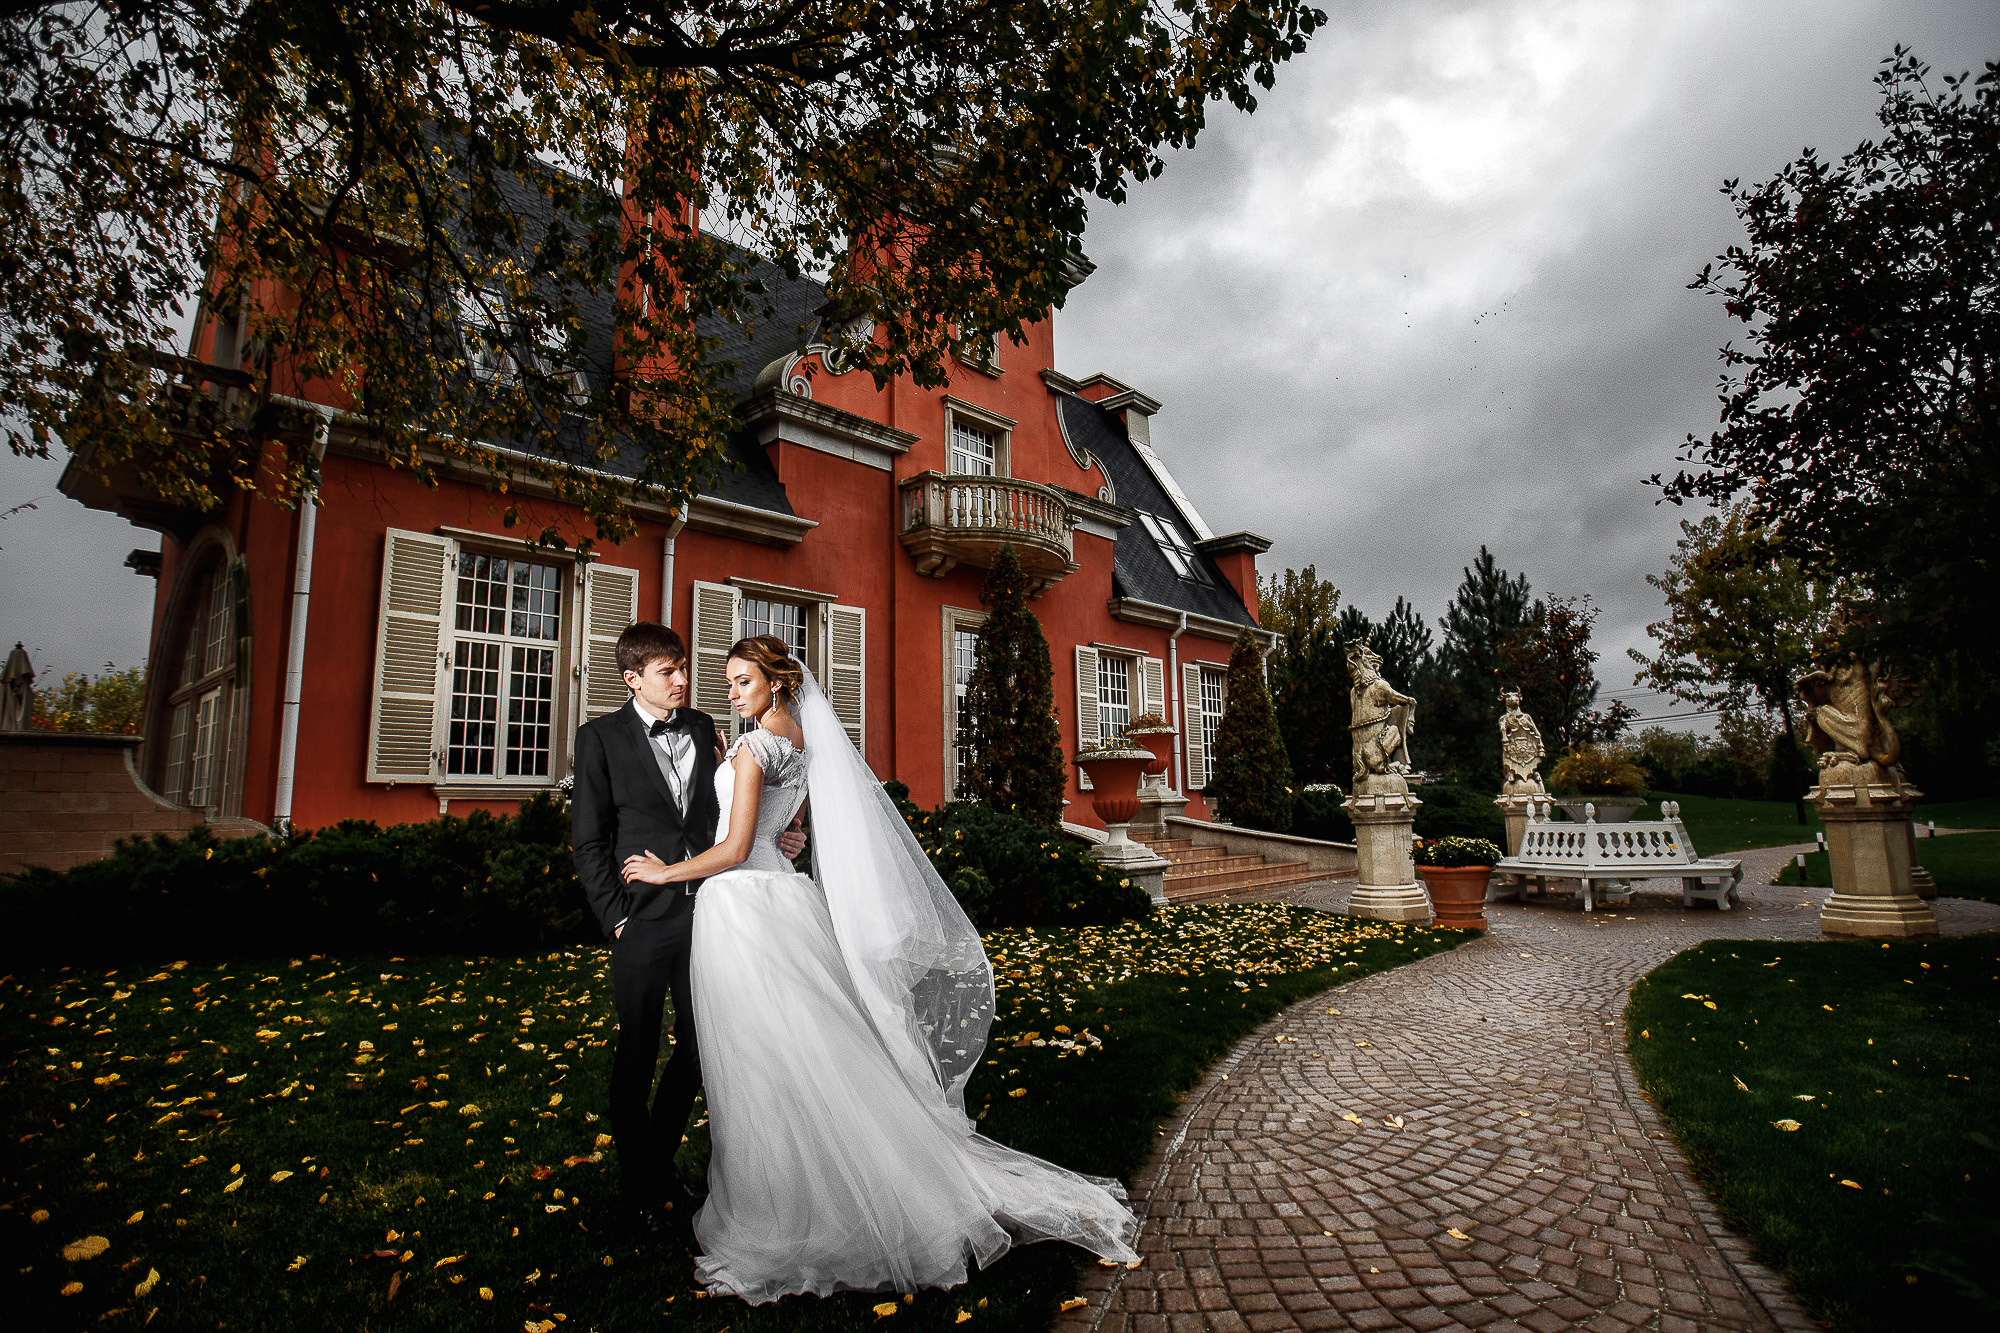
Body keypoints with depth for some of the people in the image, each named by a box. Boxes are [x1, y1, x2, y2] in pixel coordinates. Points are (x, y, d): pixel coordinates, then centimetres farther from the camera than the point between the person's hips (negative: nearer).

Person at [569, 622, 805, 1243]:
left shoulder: (701, 727, 9)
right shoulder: (601, 736, -3)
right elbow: (588, 841, -3)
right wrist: (616, 918, -8)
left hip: (706, 913, 4)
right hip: (643, 922, -4)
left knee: (701, 1048, 12)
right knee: (638, 1055, 11)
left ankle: (660, 1162, 36)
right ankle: (638, 1185, 32)